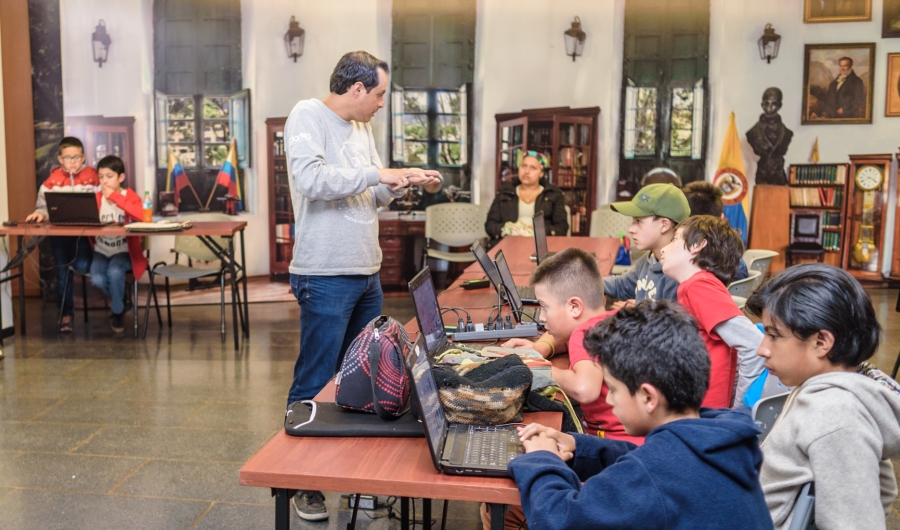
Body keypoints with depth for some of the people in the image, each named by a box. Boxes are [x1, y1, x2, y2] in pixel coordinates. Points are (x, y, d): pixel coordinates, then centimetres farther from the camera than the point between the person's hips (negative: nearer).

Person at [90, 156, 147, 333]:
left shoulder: (130, 196, -6)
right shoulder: (96, 198, 4)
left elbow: (141, 215, -27)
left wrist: (115, 196, -24)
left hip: (123, 251, -3)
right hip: (101, 251, 3)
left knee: (114, 272, -32)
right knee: (97, 279, -23)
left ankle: (117, 311, -2)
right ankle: (121, 301, 10)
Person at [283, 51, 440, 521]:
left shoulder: (360, 128, 14)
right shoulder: (307, 116, -9)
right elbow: (310, 178, -26)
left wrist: (408, 182, 7)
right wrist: (376, 174, -22)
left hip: (367, 275, 9)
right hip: (327, 277, -8)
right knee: (315, 383, 1)